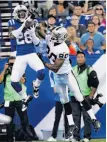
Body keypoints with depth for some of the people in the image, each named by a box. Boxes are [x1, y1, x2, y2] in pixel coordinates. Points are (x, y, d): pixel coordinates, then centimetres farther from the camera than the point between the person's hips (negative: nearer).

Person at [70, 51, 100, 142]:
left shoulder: (90, 70, -4)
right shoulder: (72, 70, 11)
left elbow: (95, 84, -6)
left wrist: (90, 96, -10)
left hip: (85, 98, -4)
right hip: (74, 98, 4)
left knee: (87, 117, -4)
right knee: (76, 118, 5)